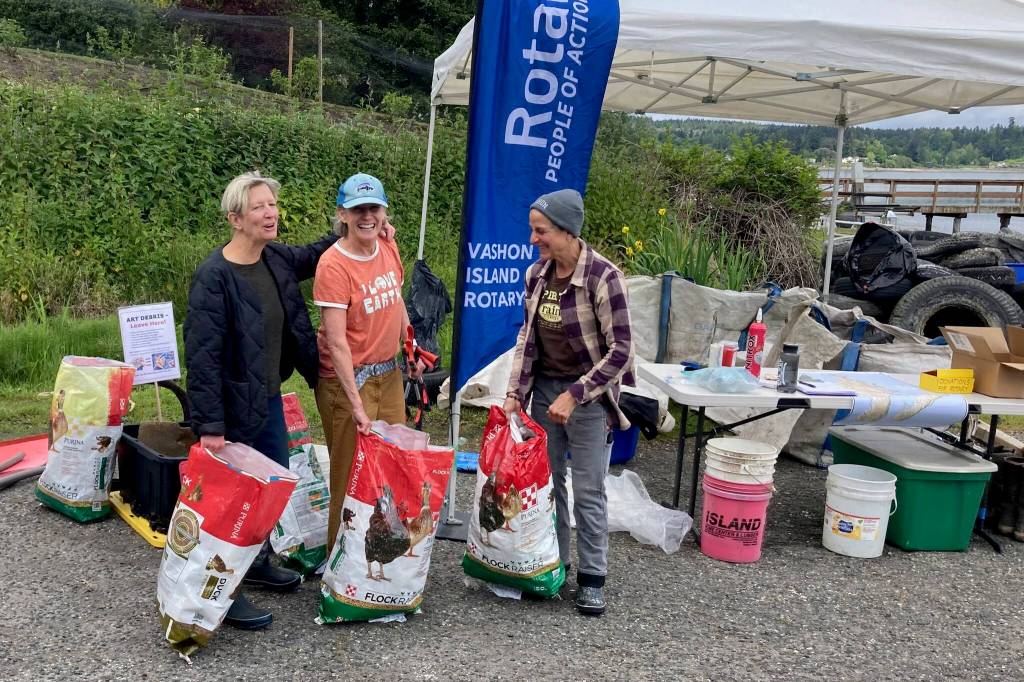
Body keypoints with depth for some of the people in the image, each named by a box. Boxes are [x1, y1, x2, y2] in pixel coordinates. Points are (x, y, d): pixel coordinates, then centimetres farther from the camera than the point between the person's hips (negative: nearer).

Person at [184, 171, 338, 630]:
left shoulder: (277, 258, 2)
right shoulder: (213, 276, -21)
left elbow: (310, 257, 26)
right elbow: (202, 355, -23)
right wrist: (209, 425, -25)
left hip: (269, 398, 8)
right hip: (235, 406, -8)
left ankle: (257, 562, 42)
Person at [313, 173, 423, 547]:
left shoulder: (388, 248, 0)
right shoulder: (334, 265, -20)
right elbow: (337, 342, -24)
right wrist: (356, 405, -26)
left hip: (388, 372, 7)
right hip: (348, 378, -7)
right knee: (352, 473, 4)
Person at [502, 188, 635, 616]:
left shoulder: (602, 278, -19)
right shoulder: (536, 274, 0)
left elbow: (621, 350, -17)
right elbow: (527, 336, 9)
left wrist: (574, 395, -19)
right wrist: (515, 392, 2)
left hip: (588, 396, -5)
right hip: (545, 390, 6)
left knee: (588, 491, 1)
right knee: (546, 481, 12)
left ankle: (591, 579, 15)